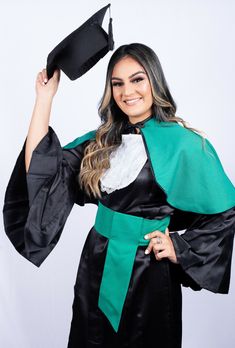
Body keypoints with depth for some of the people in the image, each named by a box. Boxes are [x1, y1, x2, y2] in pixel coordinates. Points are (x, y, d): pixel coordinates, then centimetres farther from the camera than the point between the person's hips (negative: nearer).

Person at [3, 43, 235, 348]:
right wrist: (45, 97, -5)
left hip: (149, 272, -4)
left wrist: (180, 248, -14)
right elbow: (42, 169, -5)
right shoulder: (102, 140, 3)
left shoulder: (184, 143, -12)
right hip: (97, 267, 5)